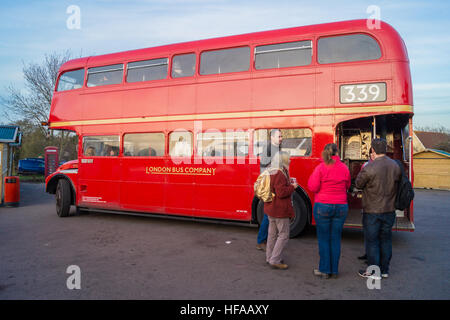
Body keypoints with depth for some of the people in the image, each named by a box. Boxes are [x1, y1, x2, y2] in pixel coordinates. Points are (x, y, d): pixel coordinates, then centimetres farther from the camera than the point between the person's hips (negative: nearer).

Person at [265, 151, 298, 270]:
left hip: (271, 208, 10)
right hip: (280, 210, -10)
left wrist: (289, 184, 12)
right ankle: (275, 260, 3)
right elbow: (281, 193, -25)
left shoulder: (271, 172, 10)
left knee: (272, 233, 17)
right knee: (283, 234, 0)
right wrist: (292, 187, -11)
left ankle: (270, 257, 27)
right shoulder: (280, 174, -21)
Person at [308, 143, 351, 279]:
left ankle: (324, 270, 14)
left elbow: (313, 187, -10)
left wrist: (312, 176, 5)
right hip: (341, 207, 3)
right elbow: (347, 186, 12)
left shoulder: (320, 168, -11)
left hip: (323, 207, -3)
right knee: (336, 239, 12)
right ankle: (334, 270, 21)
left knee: (323, 239, 7)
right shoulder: (344, 168, 0)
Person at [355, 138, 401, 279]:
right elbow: (397, 183, 10)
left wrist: (362, 172, 5)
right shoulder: (396, 166, -1)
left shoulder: (369, 168, -20)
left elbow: (359, 184, -8)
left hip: (372, 211, -5)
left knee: (372, 241, 6)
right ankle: (385, 270, 27)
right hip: (390, 210, 6)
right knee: (386, 240, 16)